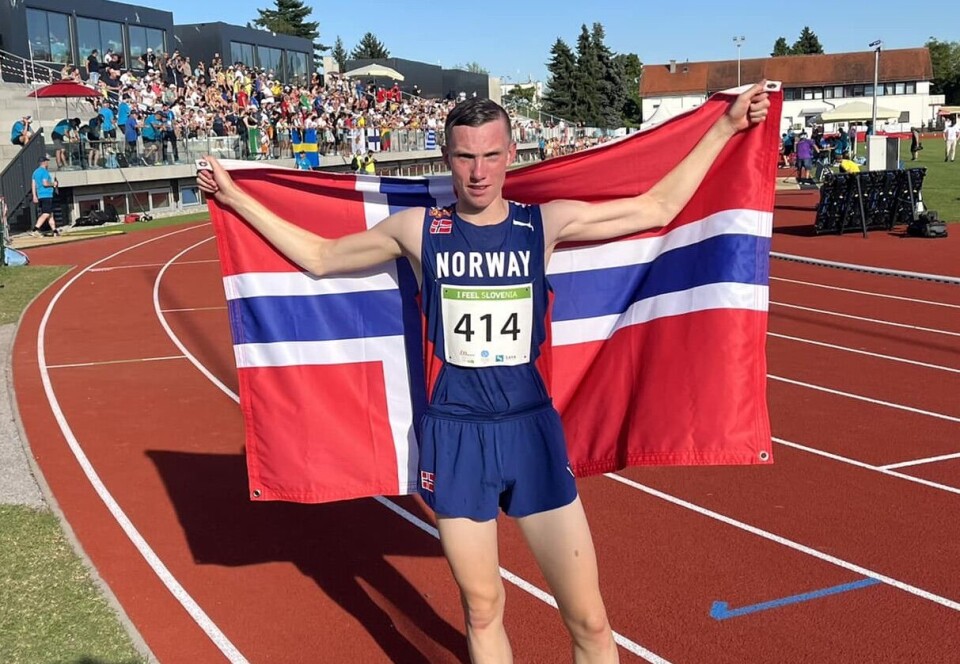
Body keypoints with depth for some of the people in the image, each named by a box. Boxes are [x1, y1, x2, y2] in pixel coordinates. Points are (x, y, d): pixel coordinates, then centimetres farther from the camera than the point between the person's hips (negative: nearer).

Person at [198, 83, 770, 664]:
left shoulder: (545, 223, 0)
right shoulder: (417, 229, 0)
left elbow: (657, 208, 7)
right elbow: (320, 258, 12)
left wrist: (726, 127, 8)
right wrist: (236, 198, 13)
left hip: (532, 428, 0)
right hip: (455, 436, 0)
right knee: (482, 610, 11)